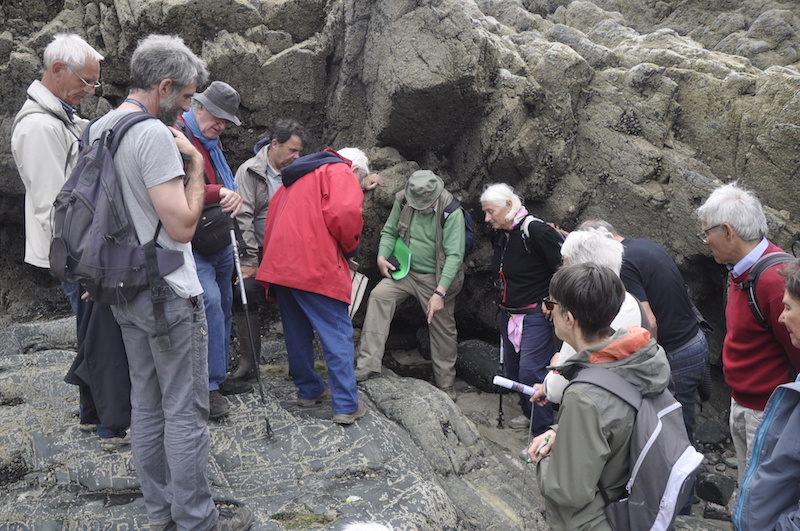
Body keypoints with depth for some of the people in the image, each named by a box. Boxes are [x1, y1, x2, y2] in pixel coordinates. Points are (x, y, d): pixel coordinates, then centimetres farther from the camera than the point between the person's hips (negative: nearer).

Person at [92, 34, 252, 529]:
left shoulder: (99, 129, 10)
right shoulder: (155, 135, -20)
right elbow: (182, 226, -23)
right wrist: (196, 162, -13)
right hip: (168, 294, -9)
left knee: (146, 404, 16)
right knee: (185, 412, 2)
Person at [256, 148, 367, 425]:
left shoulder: (296, 177, 27)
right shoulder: (340, 172, 1)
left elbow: (273, 216, 24)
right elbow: (345, 212, -18)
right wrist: (351, 246, -1)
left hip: (279, 264, 8)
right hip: (316, 267, -8)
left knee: (297, 334, 17)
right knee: (338, 335, -4)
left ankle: (309, 391, 27)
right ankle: (346, 406, -5)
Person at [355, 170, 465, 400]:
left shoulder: (451, 212, -20)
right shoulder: (402, 201, -7)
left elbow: (454, 255, -21)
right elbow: (390, 231, 8)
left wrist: (440, 292, -26)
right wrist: (382, 255, -12)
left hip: (437, 278, -3)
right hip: (406, 272, 3)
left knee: (443, 330, 5)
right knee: (379, 295, -21)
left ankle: (445, 386, 25)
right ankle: (368, 364, -22)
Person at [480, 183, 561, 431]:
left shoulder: (536, 231, -19)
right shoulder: (498, 236, 7)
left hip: (535, 315, -8)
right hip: (507, 315, 9)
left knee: (530, 370, -14)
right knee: (513, 369, 15)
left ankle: (544, 431, -3)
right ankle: (530, 414, 34)